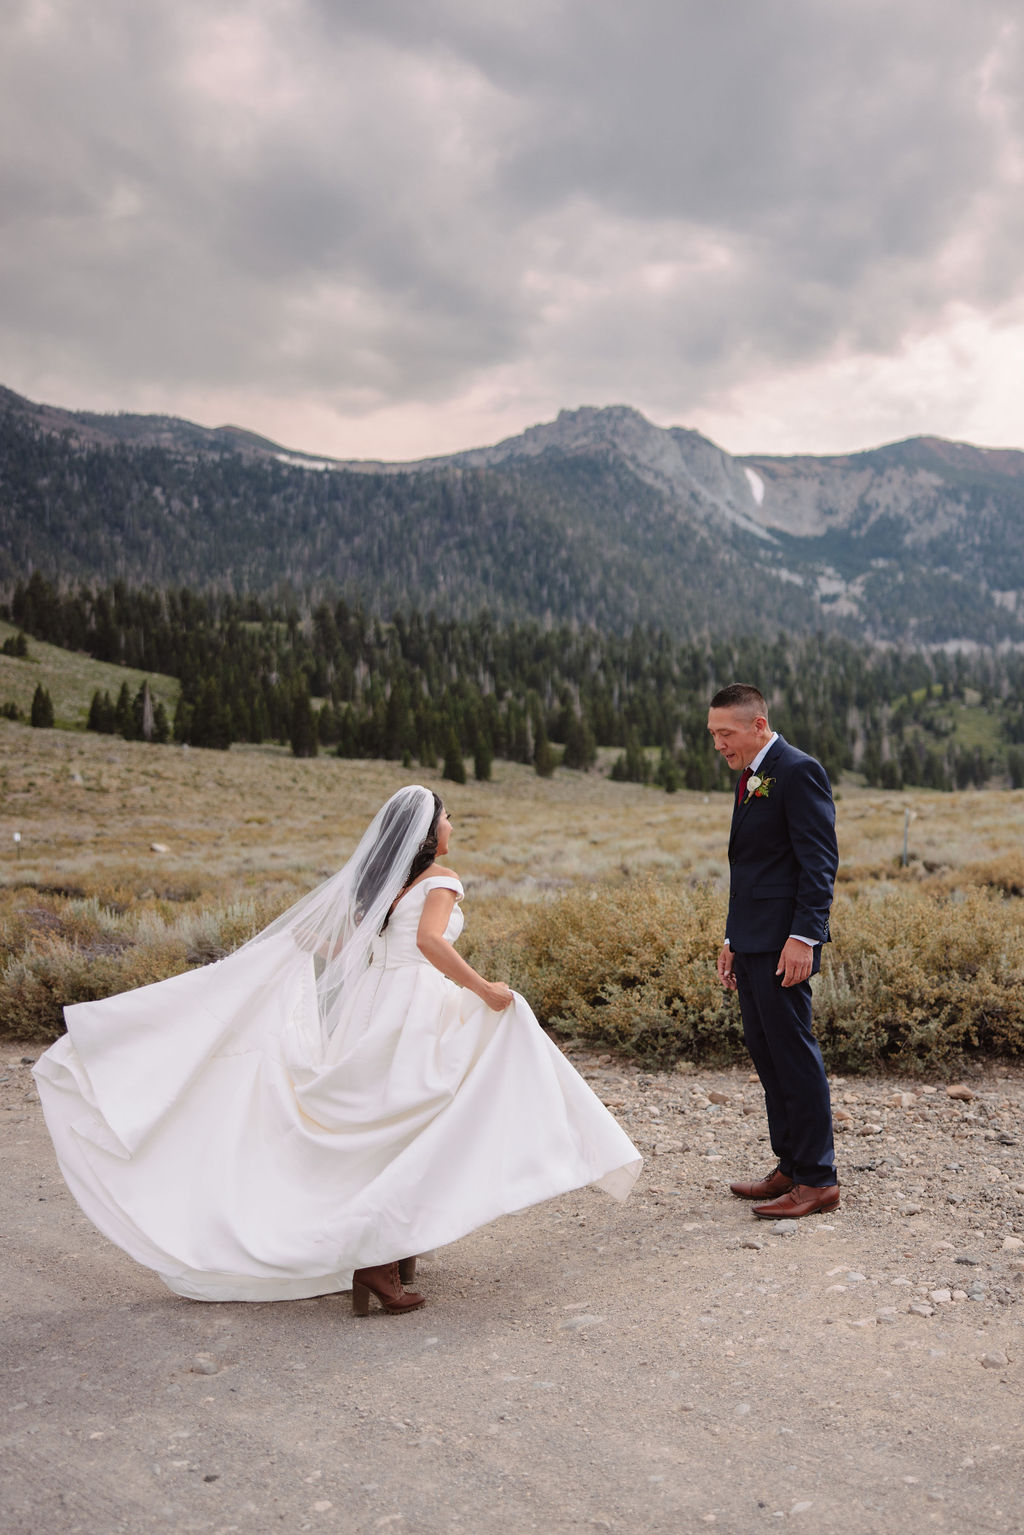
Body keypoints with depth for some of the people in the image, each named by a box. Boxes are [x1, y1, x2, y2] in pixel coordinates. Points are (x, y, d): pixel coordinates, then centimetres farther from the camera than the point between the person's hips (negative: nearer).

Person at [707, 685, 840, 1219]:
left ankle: (817, 1180, 5)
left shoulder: (798, 771, -10)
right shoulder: (750, 779, 18)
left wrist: (803, 937, -22)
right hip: (752, 943, 10)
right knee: (765, 1053, 13)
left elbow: (820, 860, -16)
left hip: (783, 945, -10)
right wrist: (732, 940, 19)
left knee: (794, 1054, -4)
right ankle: (790, 1167, 22)